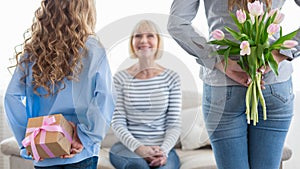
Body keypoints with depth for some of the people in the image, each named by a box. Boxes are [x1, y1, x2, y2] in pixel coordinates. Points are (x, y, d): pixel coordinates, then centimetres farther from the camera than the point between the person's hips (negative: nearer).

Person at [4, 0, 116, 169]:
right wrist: (85, 137, -13)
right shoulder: (92, 49, -7)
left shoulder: (32, 51, 2)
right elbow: (105, 98, -17)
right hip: (81, 154, -3)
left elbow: (12, 97, -2)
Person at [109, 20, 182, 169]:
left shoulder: (171, 78, 7)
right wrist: (138, 148, -16)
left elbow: (174, 124, 4)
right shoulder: (121, 78, 5)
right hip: (127, 146, 0)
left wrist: (163, 150, -14)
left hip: (163, 148, 1)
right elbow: (118, 123, 0)